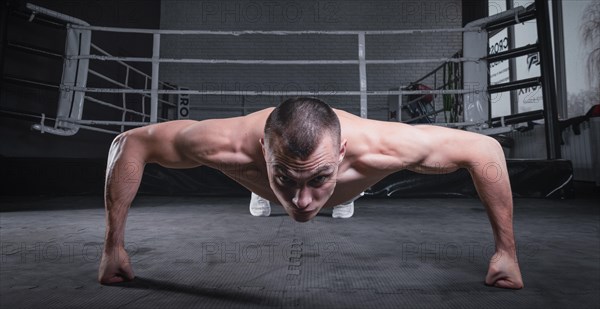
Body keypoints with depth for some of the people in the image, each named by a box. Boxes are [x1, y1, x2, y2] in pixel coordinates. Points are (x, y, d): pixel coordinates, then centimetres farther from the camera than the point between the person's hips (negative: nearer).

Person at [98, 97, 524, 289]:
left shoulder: (377, 146, -49)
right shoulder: (230, 144, -48)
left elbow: (486, 149, -34)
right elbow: (129, 143, -32)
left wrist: (506, 251, -30)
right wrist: (114, 246, -30)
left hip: (350, 189, 1)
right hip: (264, 189, 0)